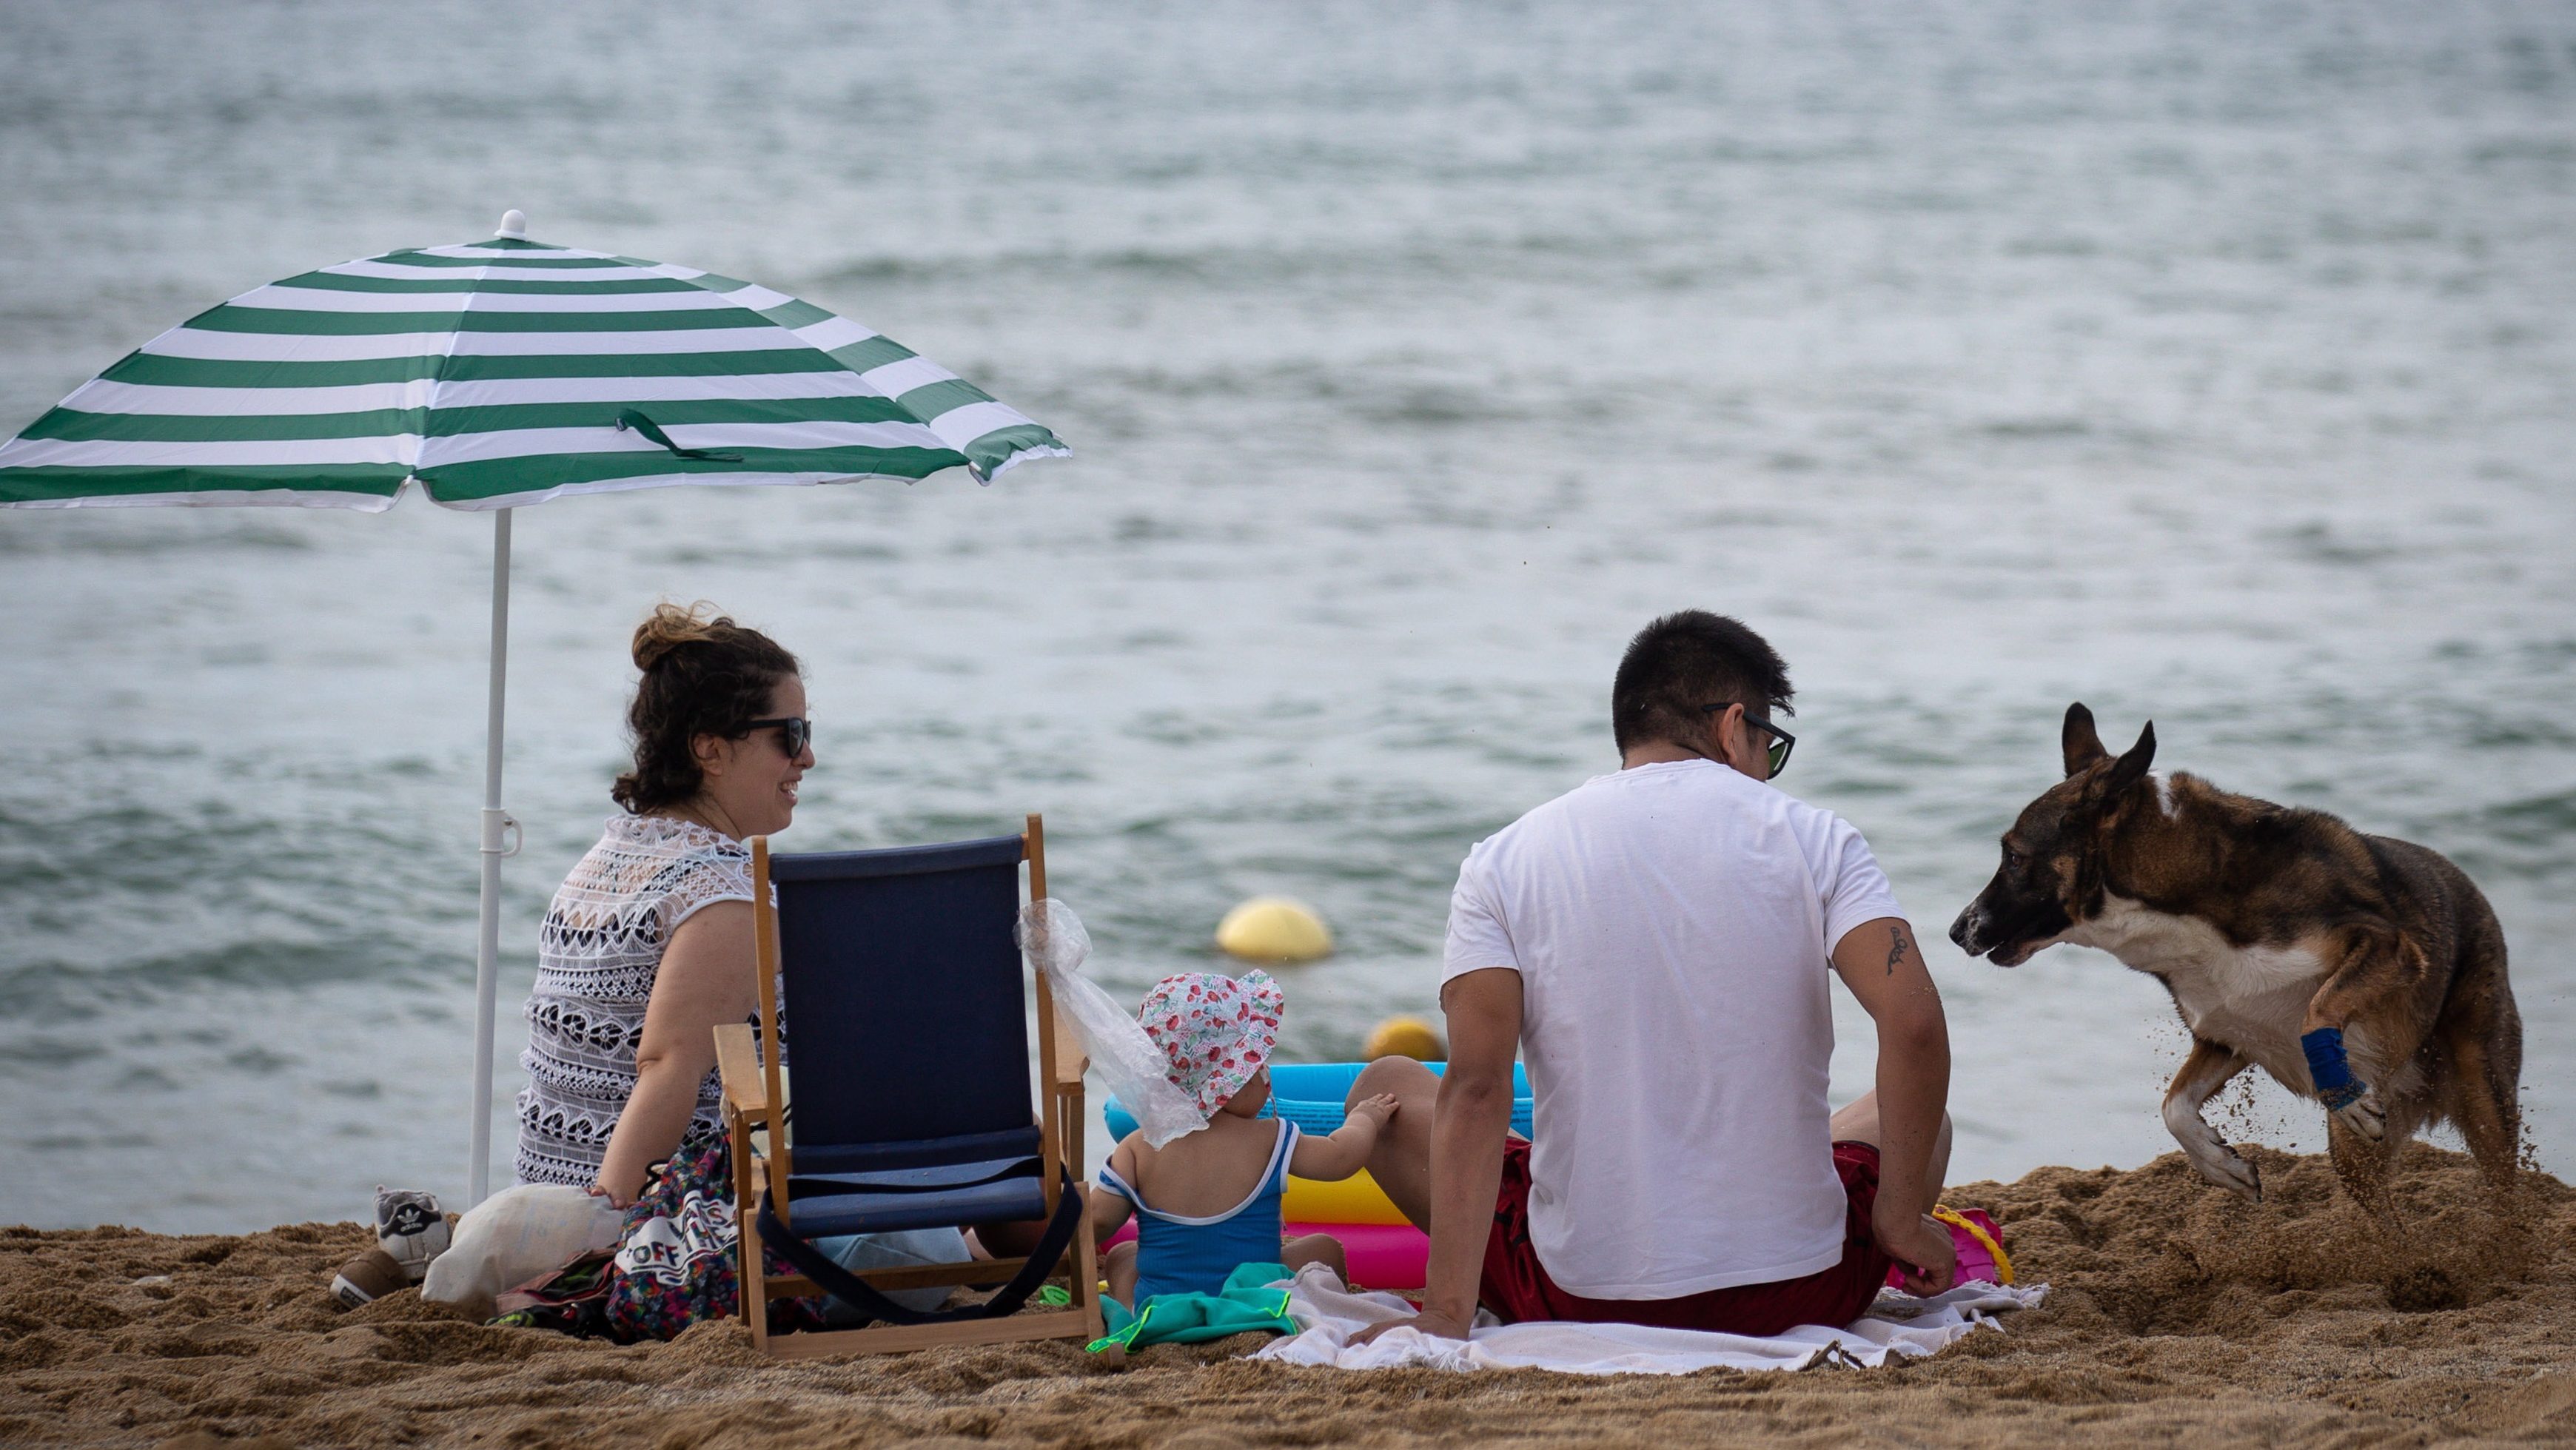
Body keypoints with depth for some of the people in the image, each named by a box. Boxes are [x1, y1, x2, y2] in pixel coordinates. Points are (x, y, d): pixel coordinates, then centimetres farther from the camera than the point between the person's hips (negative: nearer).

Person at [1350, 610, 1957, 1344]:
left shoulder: (1503, 863, 0)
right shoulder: (1814, 840, -1)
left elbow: (1475, 1089, -10)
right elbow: (1914, 1029, -14)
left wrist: (1446, 1316, -13)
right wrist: (1902, 1222, -1)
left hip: (1586, 1298, 0)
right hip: (1799, 1295, 0)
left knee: (1387, 1089, 24)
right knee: (1909, 1114, 33)